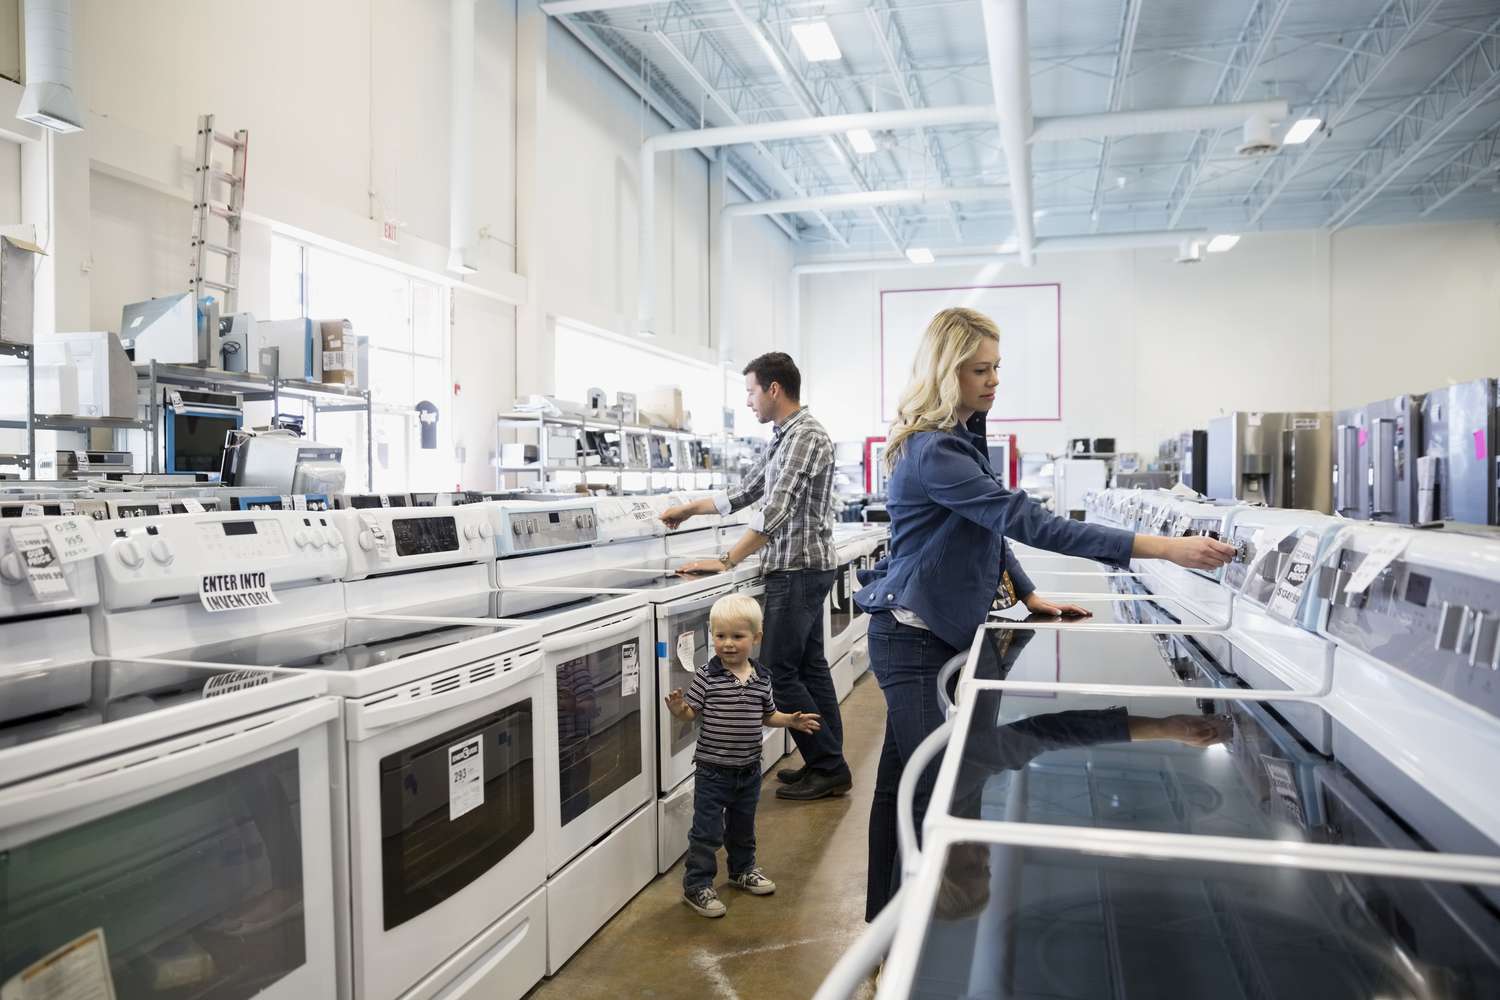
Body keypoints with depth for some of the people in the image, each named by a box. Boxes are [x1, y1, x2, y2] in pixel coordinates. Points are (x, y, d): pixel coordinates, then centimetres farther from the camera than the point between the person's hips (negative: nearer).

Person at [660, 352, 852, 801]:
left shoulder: (807, 437, -17)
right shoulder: (781, 439, 14)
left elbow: (776, 512, -25)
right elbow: (744, 493, 22)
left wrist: (726, 561, -25)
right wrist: (688, 509, 24)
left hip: (799, 570, -10)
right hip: (803, 568, 10)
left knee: (778, 672, -5)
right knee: (809, 667, 12)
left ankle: (827, 768, 4)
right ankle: (829, 767, 20)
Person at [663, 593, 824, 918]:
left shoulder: (761, 680, -2)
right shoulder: (706, 677, -15)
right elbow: (691, 713, -12)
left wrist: (791, 720, -3)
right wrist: (678, 709, -33)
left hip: (748, 769, 5)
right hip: (712, 770, -4)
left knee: (742, 827, 24)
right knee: (707, 831, 2)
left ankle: (743, 869, 45)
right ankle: (696, 885, 16)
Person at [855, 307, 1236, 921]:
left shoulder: (963, 436, 9)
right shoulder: (933, 452, -24)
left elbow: (990, 526, 20)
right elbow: (1027, 522, -31)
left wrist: (1027, 595, 11)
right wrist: (1164, 549, -33)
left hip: (935, 633, 10)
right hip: (912, 639, -10)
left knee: (902, 779, 17)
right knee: (938, 790, -7)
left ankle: (887, 916, 30)